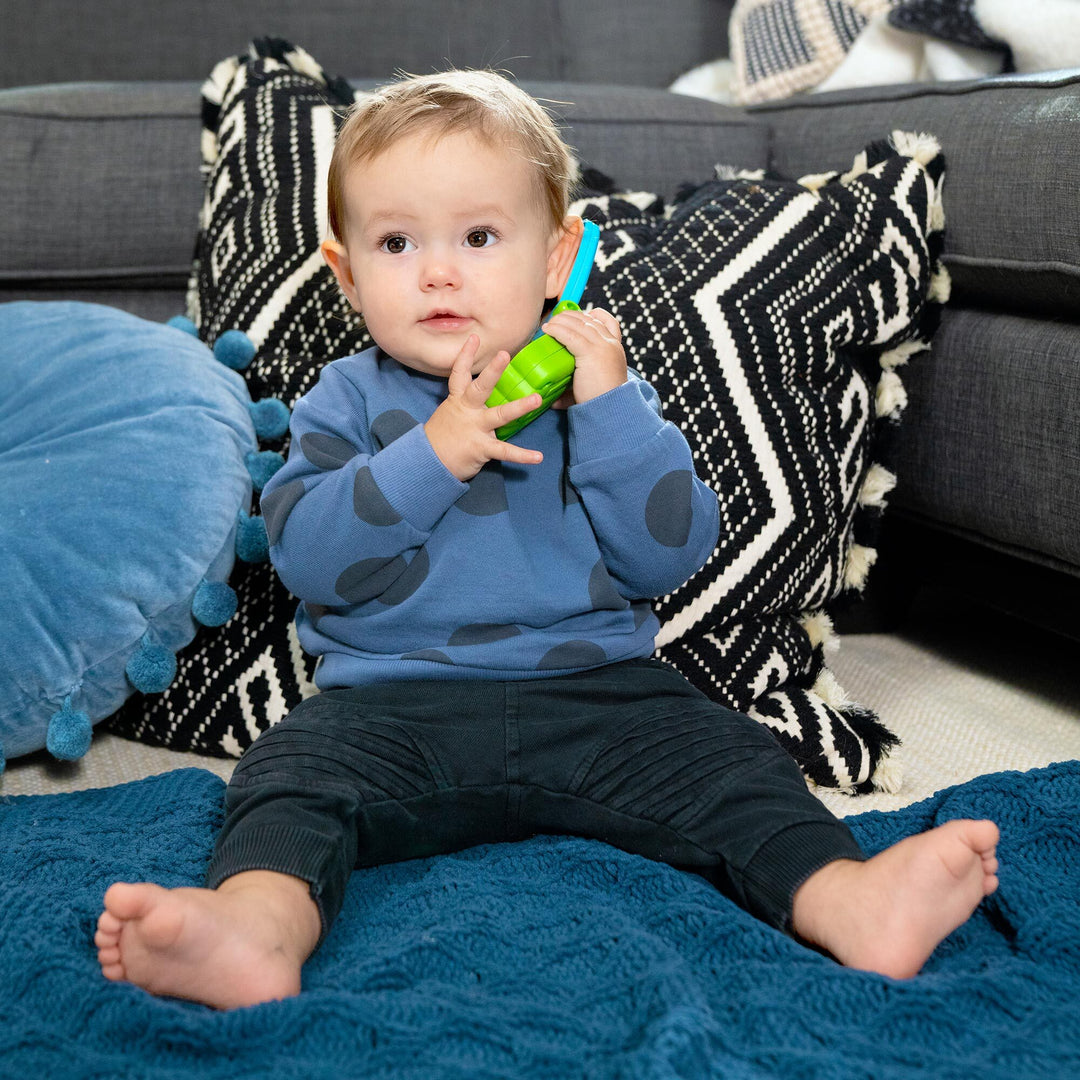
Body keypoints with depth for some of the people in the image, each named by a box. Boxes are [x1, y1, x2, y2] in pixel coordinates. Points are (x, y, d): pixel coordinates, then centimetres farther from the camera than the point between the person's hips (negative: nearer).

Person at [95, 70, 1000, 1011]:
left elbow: (669, 555, -3)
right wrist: (428, 457, -19)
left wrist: (612, 405, -13)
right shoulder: (349, 400, 7)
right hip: (393, 704, -1)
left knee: (727, 757, -21)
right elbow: (305, 556, -7)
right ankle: (261, 922, -51)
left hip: (596, 692, 1)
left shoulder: (601, 386, 8)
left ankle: (849, 900, -37)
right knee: (292, 771, -26)